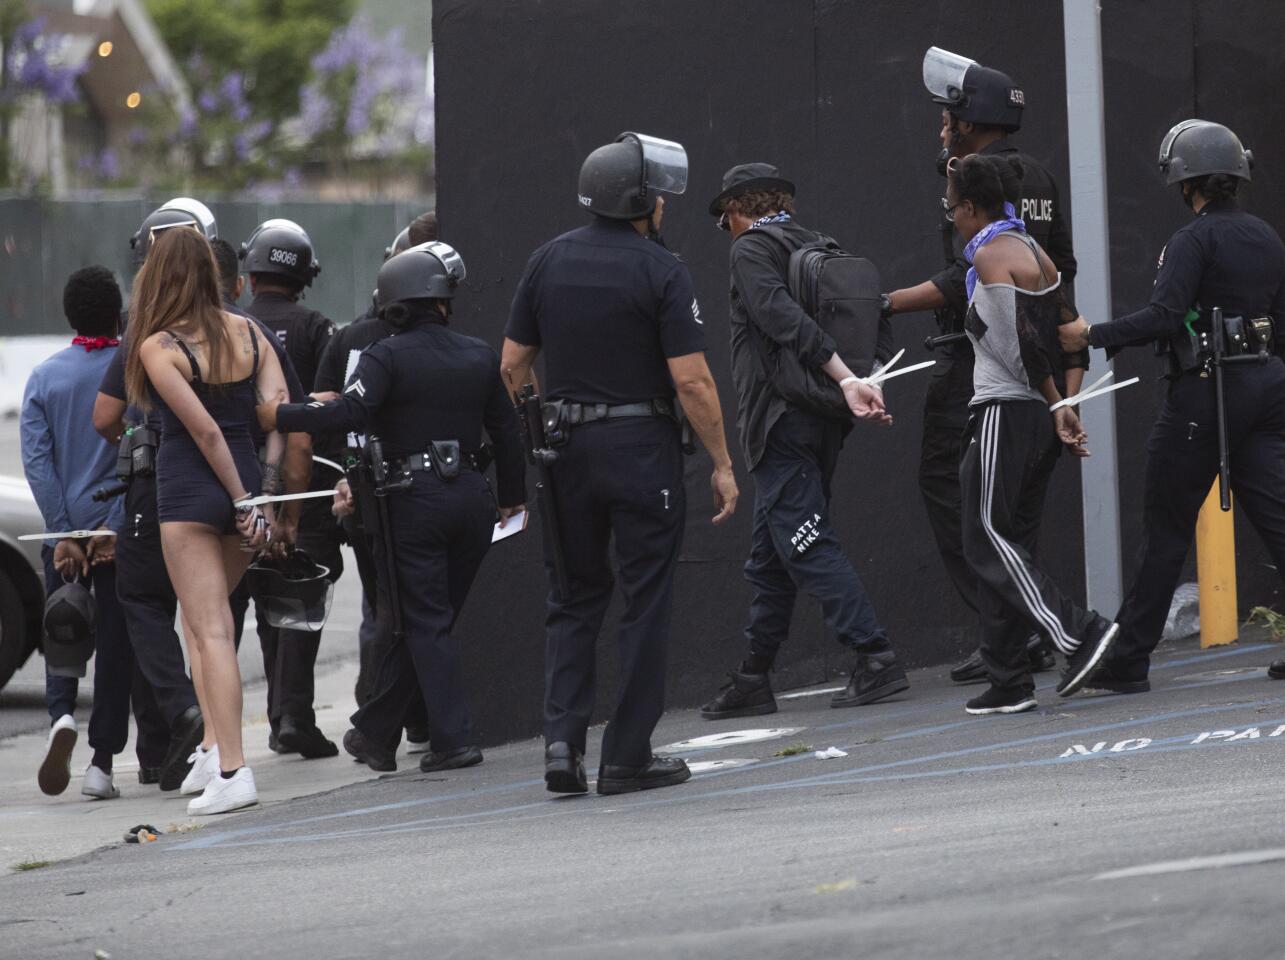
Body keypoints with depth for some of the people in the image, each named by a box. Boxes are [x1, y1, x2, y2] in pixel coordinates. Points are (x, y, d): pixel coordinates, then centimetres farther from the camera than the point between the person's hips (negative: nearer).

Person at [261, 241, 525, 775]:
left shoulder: (387, 357, -7)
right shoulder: (478, 357, 8)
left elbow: (350, 413, -22)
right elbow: (505, 431, 14)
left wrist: (277, 418, -16)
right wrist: (511, 499, 25)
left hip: (414, 500, -5)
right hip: (471, 499, 5)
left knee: (426, 624, -1)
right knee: (426, 621, 12)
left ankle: (454, 739, -9)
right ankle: (376, 731, 20)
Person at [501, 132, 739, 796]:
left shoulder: (548, 262, 5)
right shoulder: (660, 271, -10)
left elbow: (512, 366, 7)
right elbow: (691, 379, -13)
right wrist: (722, 463, -6)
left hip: (565, 445, 5)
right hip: (642, 447, -4)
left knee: (574, 599, 15)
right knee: (645, 602, 4)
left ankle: (563, 740, 0)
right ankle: (628, 758, 4)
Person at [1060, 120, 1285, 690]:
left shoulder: (1195, 240, -12)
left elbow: (1163, 317, -23)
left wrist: (1093, 336, -15)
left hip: (1204, 395, -6)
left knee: (1166, 530, 1)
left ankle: (1129, 660, 6)